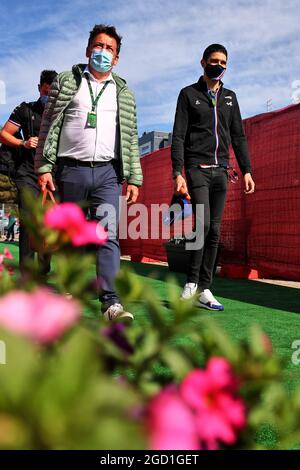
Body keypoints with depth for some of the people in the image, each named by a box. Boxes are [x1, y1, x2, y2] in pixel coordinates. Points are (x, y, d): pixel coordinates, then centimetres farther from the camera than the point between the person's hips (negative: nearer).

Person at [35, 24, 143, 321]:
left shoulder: (123, 92, 17)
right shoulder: (66, 82, 11)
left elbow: (130, 138, 14)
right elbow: (49, 127, 5)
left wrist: (133, 178, 5)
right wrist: (44, 167, -5)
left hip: (108, 173, 1)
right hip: (71, 171, 0)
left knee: (108, 236, -11)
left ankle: (111, 302, -16)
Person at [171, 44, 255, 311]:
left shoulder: (230, 97, 19)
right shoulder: (189, 94, 6)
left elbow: (238, 136, 16)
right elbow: (178, 136, -2)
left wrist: (246, 170, 6)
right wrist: (178, 172, -12)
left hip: (221, 171, 4)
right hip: (197, 168, -4)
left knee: (214, 231, 1)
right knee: (203, 224, -18)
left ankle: (204, 289, 5)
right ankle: (192, 281, -5)